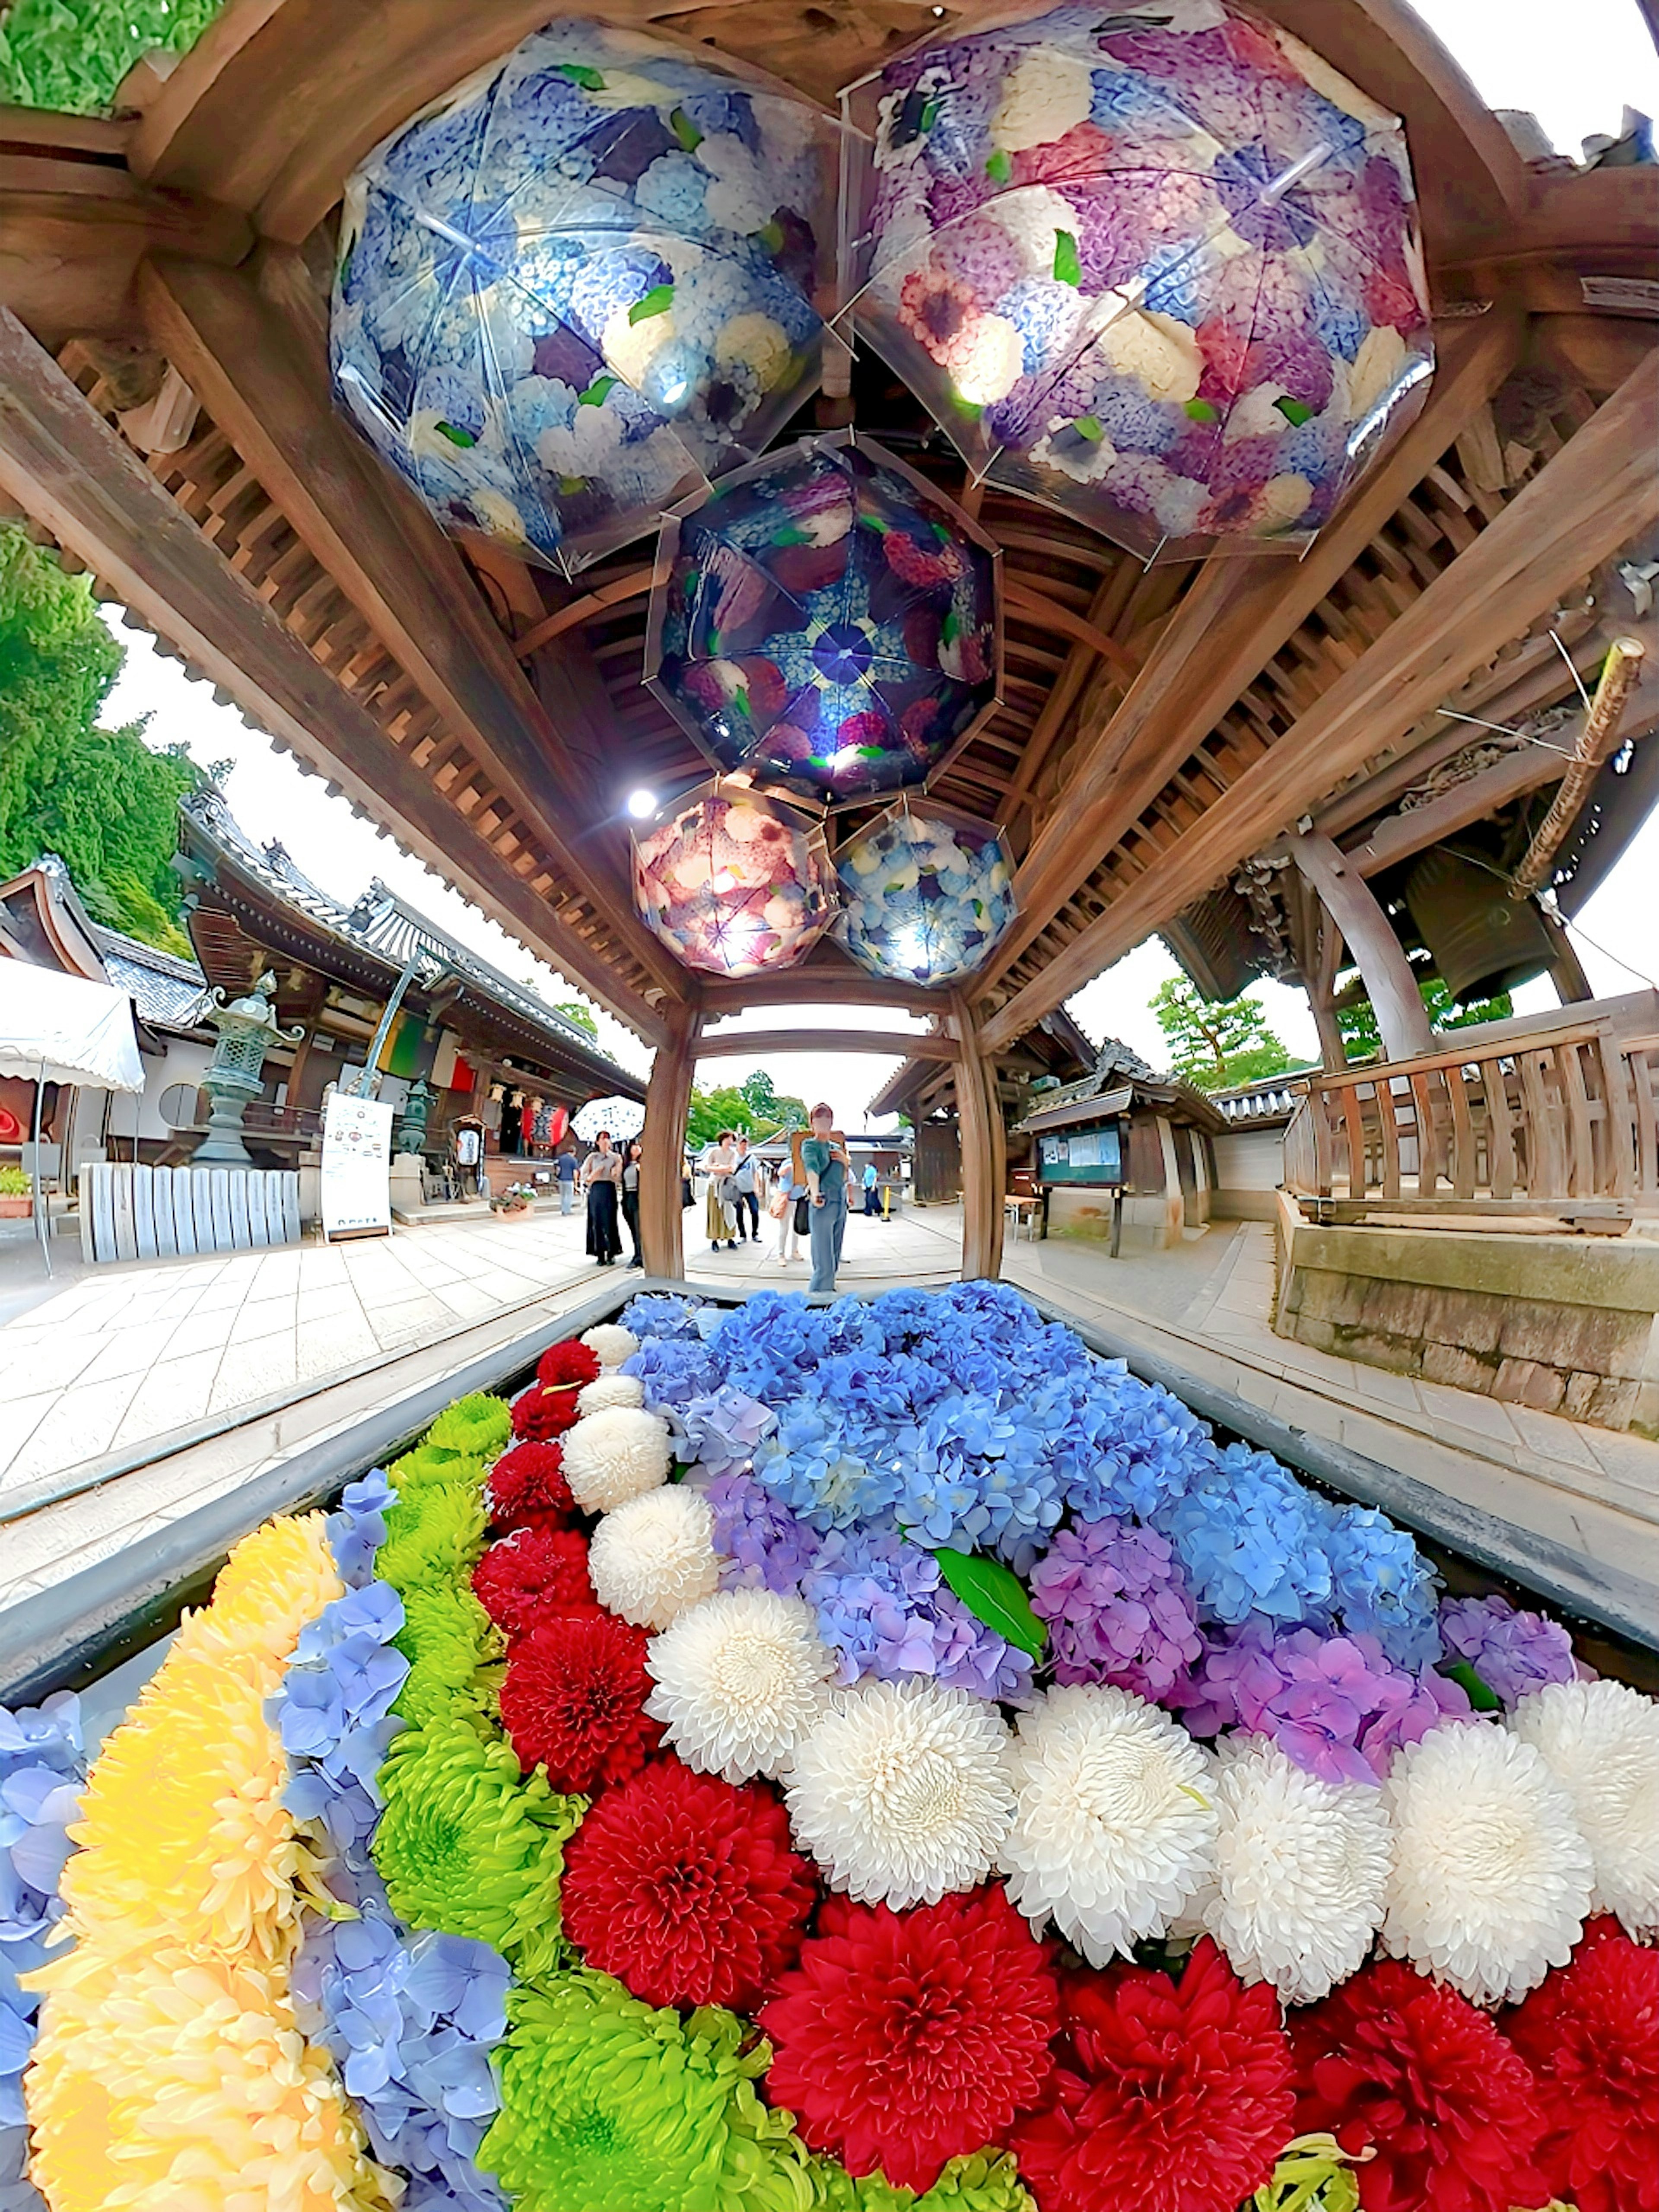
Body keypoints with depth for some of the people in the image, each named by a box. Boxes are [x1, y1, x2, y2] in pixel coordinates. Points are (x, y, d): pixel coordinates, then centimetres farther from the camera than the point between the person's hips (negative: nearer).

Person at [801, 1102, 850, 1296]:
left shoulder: (837, 1146, 20)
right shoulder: (810, 1145, -1)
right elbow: (812, 1168, -21)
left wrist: (846, 1162, 0)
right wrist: (815, 1193, -39)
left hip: (841, 1201, 7)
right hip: (824, 1201, -7)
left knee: (834, 1257, 13)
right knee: (824, 1261, -11)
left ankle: (829, 1292, 23)